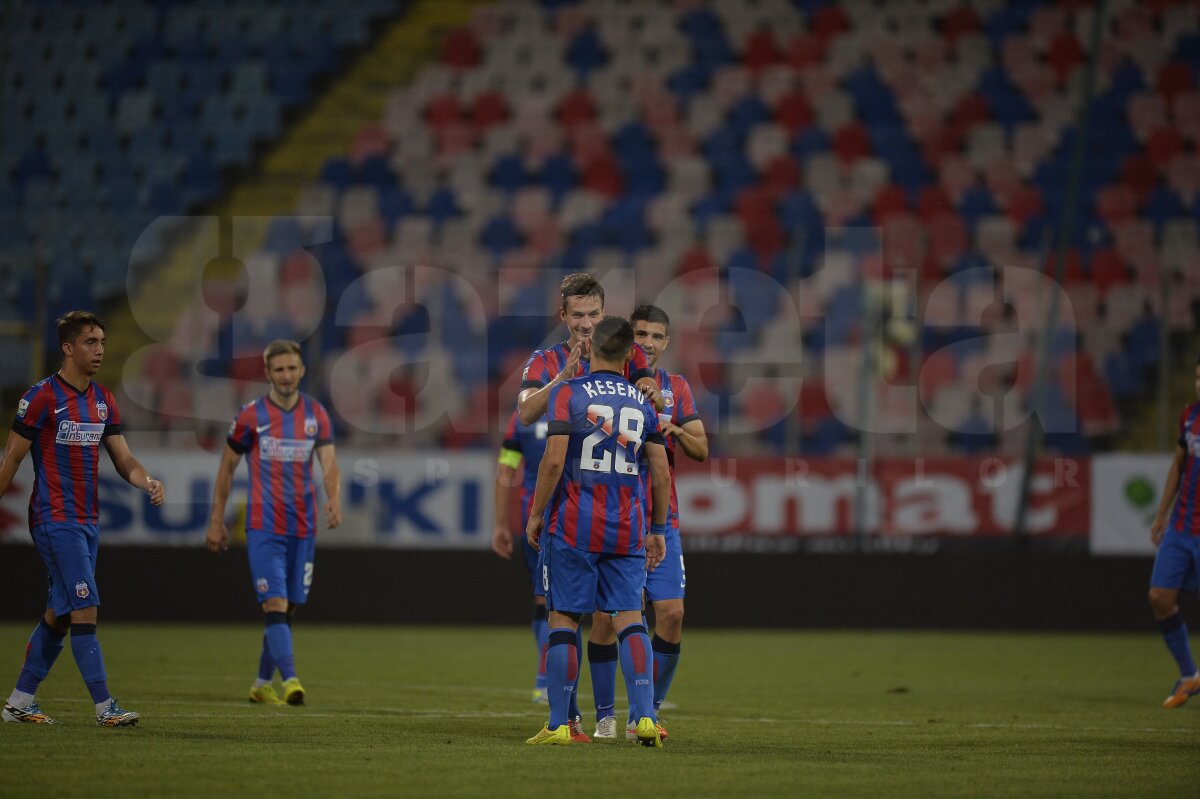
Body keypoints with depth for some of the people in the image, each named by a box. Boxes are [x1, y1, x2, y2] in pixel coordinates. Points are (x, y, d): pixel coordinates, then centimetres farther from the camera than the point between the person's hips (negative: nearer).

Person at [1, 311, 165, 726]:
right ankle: (105, 707, -13)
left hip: (87, 521, 8)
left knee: (59, 614, 10)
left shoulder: (103, 400, 10)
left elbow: (124, 460, 11)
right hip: (55, 520, -8)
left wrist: (147, 482, -10)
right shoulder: (42, 397, -11)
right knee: (85, 610, -13)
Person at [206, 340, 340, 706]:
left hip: (303, 527, 4)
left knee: (288, 608, 10)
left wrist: (334, 499, -24)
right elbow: (227, 467, 6)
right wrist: (216, 521, 5)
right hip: (264, 526, -4)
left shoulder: (317, 415, 5)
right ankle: (290, 680, -26)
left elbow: (329, 463, -3)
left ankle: (262, 684, 24)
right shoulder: (251, 416, -3)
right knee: (275, 604, -16)